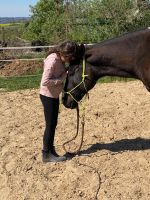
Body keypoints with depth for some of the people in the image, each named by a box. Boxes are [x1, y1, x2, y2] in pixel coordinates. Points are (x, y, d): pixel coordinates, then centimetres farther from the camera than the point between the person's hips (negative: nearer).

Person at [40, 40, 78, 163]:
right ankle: (47, 154, 12)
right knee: (50, 125, -1)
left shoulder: (61, 59, 3)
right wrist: (62, 78, -23)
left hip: (54, 96, 9)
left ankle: (50, 150, 27)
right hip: (48, 96, -9)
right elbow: (45, 81, -28)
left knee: (53, 124, 15)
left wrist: (65, 75, -5)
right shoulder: (52, 60, -23)